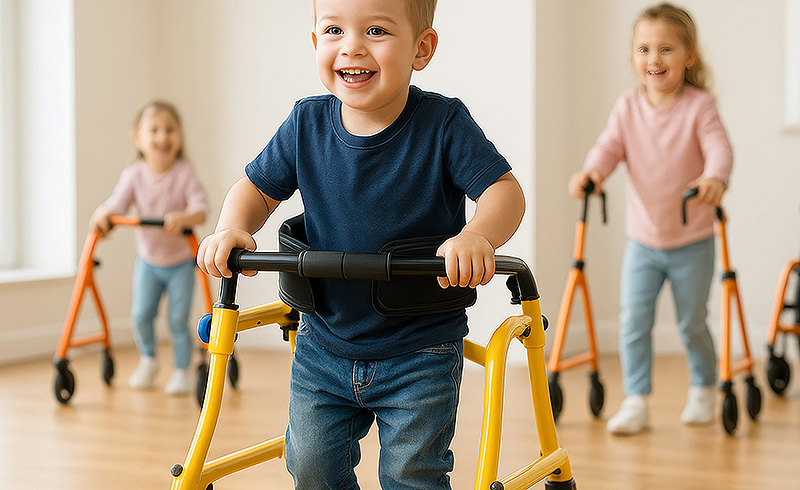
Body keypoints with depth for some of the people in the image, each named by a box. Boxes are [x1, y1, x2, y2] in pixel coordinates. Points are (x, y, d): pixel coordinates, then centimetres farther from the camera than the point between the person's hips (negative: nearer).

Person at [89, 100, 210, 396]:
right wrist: (102, 216, -41)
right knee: (141, 314, -5)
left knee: (178, 319, -3)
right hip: (148, 260, 2)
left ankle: (181, 371, 17)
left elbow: (201, 209, -26)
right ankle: (147, 360, 22)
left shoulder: (184, 173, -17)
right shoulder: (134, 175, -10)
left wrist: (183, 217, -46)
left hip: (181, 262, -2)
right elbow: (117, 205, -19)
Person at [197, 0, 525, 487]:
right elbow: (258, 188, 7)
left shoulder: (443, 124, -16)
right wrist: (232, 228, -15)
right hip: (325, 343, 4)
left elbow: (505, 190, -18)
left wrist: (477, 236, -39)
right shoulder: (306, 125, -6)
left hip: (420, 353, -3)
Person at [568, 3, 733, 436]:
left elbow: (718, 148, -24)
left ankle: (703, 390, 33)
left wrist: (715, 177, -46)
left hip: (692, 241, -2)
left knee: (692, 322, 9)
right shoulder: (628, 107, -1)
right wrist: (591, 172, -33)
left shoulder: (699, 106, -12)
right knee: (633, 319, -6)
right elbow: (610, 146, -10)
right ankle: (636, 401, 2)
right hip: (642, 239, 3)